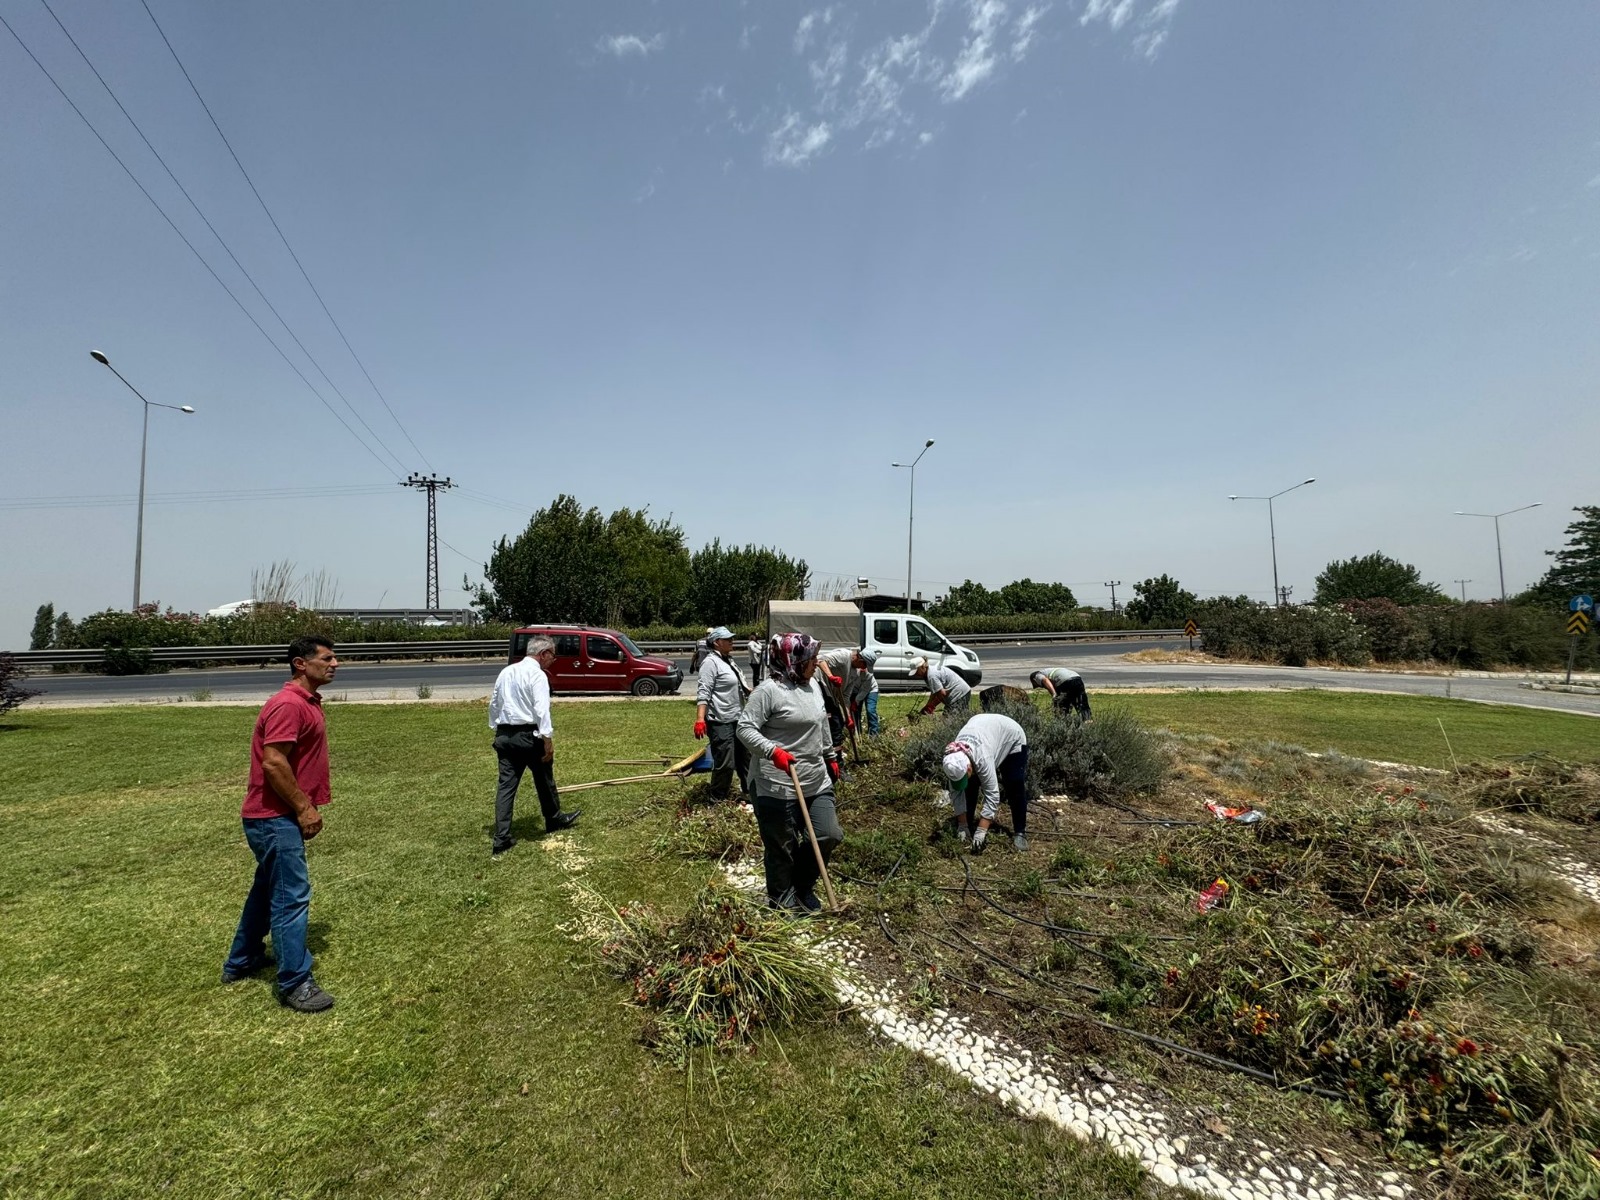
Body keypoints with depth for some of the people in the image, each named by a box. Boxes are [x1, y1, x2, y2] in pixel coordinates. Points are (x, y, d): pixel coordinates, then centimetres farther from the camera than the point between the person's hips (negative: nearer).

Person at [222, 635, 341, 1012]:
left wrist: (308, 806, 17)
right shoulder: (288, 704, -21)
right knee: (292, 897, -5)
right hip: (275, 818, -11)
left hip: (278, 815, 11)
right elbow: (273, 763, -25)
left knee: (268, 889, 23)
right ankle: (295, 984, 4)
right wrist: (304, 809, -19)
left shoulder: (308, 702, 12)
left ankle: (241, 961, 40)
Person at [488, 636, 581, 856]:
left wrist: (497, 729, 24)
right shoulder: (537, 674, -13)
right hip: (527, 735, -7)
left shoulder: (505, 672, 12)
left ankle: (501, 839, 5)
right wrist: (548, 740, -20)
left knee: (506, 785, 6)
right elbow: (541, 710, -21)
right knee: (544, 779, 14)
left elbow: (493, 704, 18)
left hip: (504, 735, 7)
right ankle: (554, 819, 33)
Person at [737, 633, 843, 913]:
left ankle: (803, 887, 30)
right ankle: (783, 898, 30)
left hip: (817, 782, 8)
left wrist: (831, 758, 30)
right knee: (782, 846, 6)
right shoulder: (769, 690, -16)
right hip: (779, 787, -8)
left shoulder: (812, 686, 10)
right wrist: (773, 751, -29)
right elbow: (745, 728, -18)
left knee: (830, 836, 6)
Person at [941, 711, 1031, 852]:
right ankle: (966, 826, 8)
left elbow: (992, 795, -42)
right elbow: (957, 793, -19)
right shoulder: (953, 760, -29)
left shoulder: (982, 758, -46)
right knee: (969, 787, -4)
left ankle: (1020, 832, 5)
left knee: (1016, 789, -8)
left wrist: (981, 831, -42)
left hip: (1011, 737, -5)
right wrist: (962, 826, -19)